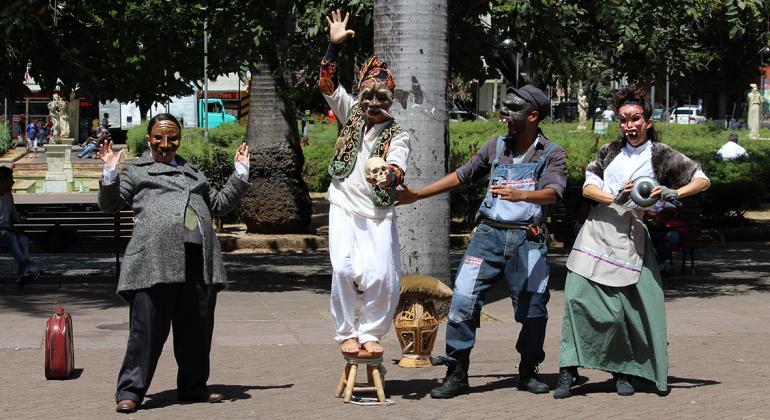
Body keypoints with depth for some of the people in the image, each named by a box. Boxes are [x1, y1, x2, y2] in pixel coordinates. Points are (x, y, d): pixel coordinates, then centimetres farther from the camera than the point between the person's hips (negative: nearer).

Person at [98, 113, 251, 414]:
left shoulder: (192, 172, 30)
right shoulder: (136, 171, 16)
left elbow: (221, 203, 34)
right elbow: (109, 205, 10)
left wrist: (241, 172, 29)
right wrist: (110, 173, -5)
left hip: (199, 260, 5)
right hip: (155, 259, -5)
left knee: (197, 328, 9)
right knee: (147, 327, -8)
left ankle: (193, 387, 22)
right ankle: (129, 392, -3)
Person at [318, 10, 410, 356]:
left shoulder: (398, 135, -2)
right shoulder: (351, 113, 6)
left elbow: (397, 172, -19)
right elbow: (327, 84, -2)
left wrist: (387, 176, -43)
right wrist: (334, 45, -13)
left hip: (379, 213, -1)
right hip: (345, 207, 1)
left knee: (383, 276, -10)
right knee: (344, 269, -14)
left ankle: (370, 332, 12)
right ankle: (346, 334, 2)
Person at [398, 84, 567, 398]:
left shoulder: (552, 154, 2)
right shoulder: (497, 146, 13)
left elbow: (553, 192, -16)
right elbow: (462, 176, 20)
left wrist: (521, 195, -36)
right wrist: (417, 194, 17)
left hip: (527, 240, -2)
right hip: (489, 234, 2)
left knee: (533, 310, 2)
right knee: (463, 301, -8)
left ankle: (528, 372, 22)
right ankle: (456, 374, -1)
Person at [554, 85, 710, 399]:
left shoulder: (661, 156, 4)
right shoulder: (610, 151, 13)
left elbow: (702, 180, 4)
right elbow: (588, 187, 5)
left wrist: (673, 193, -13)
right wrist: (614, 198, -13)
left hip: (629, 240, -2)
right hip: (595, 234, 2)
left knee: (625, 308, -6)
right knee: (577, 296, -11)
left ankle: (623, 372, 12)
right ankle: (569, 370, -7)